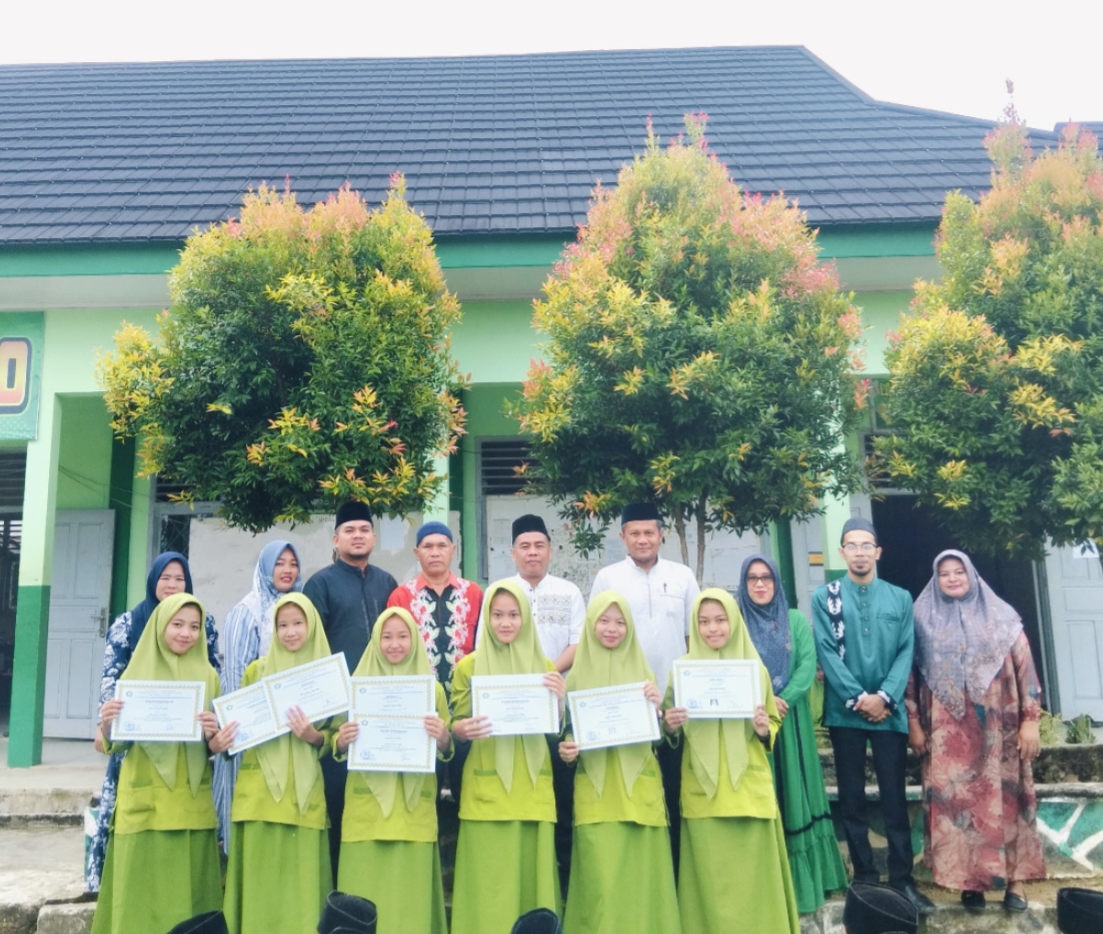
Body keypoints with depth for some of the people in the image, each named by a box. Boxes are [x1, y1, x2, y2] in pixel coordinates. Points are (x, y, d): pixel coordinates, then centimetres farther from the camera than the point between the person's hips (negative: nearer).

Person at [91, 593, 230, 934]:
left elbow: (215, 747, 7)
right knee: (143, 894, 0)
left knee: (187, 894, 4)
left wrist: (213, 736, -15)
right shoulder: (136, 673, 2)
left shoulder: (208, 676, 7)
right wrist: (107, 725, -23)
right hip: (144, 803, -1)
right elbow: (115, 743, -2)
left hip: (192, 804, 2)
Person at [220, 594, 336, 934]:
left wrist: (313, 736, -15)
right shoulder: (256, 670, 9)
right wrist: (226, 737, -10)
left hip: (304, 795, -1)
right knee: (260, 878, 0)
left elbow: (336, 737, 5)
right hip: (260, 791, 1)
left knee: (300, 878, -1)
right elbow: (239, 724, 12)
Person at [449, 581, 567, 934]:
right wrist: (463, 729, -18)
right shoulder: (469, 666, 1)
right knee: (488, 884, -2)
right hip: (486, 791, -2)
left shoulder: (543, 666, 9)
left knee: (531, 877, 4)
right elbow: (456, 729, 5)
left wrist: (559, 700, -9)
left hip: (533, 790, 2)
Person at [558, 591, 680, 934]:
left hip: (638, 788, 1)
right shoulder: (577, 676, 5)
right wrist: (565, 750, -12)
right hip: (595, 792, -1)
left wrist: (657, 708, -13)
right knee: (601, 879, -5)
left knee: (639, 874, 1)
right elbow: (567, 732, 9)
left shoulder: (642, 672, 8)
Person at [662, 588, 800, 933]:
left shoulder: (755, 667, 4)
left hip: (749, 787, 0)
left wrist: (765, 729, -11)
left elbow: (773, 723, 11)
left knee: (752, 872, 3)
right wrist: (670, 726, -16)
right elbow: (672, 732, 7)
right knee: (710, 875, 2)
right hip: (703, 791, 0)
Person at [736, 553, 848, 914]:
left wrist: (783, 700, -15)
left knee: (795, 793, 5)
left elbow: (808, 664, -2)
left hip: (791, 721, 2)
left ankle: (804, 879, 15)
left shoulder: (796, 620, 8)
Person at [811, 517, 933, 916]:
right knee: (852, 798, 6)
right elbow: (826, 652, -5)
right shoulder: (824, 596, 2)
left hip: (889, 711, 1)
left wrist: (884, 696, -12)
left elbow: (906, 652, 1)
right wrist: (858, 698, -12)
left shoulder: (900, 597, 8)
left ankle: (902, 879, 12)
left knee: (894, 797, 4)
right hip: (845, 711, 0)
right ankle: (864, 877, 16)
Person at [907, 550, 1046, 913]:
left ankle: (1015, 880, 11)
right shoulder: (924, 620, 5)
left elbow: (1024, 668, 2)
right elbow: (911, 673, 6)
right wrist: (913, 722, 2)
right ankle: (969, 880, 9)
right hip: (948, 731, 0)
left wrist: (1030, 720, -4)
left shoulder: (1000, 616, 4)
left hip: (997, 727, 0)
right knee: (956, 799, 0)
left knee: (1005, 797, 2)